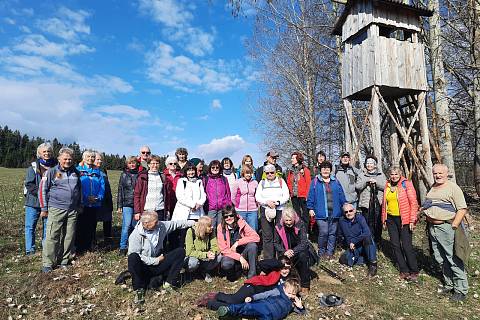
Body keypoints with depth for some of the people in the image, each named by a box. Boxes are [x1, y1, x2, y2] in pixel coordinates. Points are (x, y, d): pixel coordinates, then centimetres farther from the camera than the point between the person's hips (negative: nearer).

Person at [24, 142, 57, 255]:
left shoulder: (55, 166, 4)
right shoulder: (33, 166, 0)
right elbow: (29, 184, -5)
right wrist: (40, 192, -17)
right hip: (33, 201, -1)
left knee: (47, 226, 8)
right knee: (30, 226, 4)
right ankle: (30, 250, 17)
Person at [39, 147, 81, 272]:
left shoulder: (76, 172, 12)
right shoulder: (51, 172, 0)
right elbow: (43, 190, 1)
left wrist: (79, 206, 20)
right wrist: (44, 208, -1)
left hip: (72, 210, 4)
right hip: (56, 210, -4)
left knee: (69, 237, 8)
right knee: (52, 237, -3)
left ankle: (64, 260, 20)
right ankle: (47, 263, 8)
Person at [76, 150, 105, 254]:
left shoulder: (98, 171, 11)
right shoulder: (78, 170, 1)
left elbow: (102, 185, 5)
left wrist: (99, 197, -10)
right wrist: (85, 198, -16)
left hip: (95, 204, 3)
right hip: (82, 204, -3)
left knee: (92, 226, 9)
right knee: (81, 226, 1)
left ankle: (88, 246, 22)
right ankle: (79, 247, 15)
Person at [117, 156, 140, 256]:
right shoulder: (124, 175, 6)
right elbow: (120, 190, 7)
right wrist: (119, 205, 2)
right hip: (127, 204, -1)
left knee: (135, 225, 7)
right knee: (126, 225, -5)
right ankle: (123, 247, 8)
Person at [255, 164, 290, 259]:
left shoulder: (281, 181, 10)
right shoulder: (262, 183, 12)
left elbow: (286, 196, 2)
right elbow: (257, 197, 4)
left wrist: (277, 202, -12)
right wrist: (267, 202, -12)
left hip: (280, 210, 0)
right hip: (265, 210, 1)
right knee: (267, 236, 1)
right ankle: (268, 258, 9)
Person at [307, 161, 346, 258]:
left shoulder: (335, 182, 13)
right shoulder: (315, 182, 3)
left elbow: (341, 196, 15)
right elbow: (311, 196, 1)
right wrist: (310, 208, -4)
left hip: (334, 212, 4)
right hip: (321, 213, -4)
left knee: (332, 233, 7)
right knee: (323, 233, -8)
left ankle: (329, 252, 20)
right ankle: (321, 252, 10)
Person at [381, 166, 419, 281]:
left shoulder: (406, 184, -6)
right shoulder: (387, 185, 8)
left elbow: (413, 203, -9)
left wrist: (412, 220, -13)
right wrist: (384, 220, 13)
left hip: (404, 219, -5)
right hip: (391, 219, 5)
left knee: (406, 245, -3)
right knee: (395, 245, 8)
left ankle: (414, 271, 14)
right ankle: (404, 270, 21)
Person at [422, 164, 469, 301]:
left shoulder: (453, 188, -7)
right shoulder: (433, 188, 16)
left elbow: (462, 209, -14)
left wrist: (454, 225, -19)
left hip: (447, 227, -7)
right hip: (433, 228, 7)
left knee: (454, 259, -1)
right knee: (441, 259, 15)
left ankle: (461, 290, 12)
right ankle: (449, 285, 30)